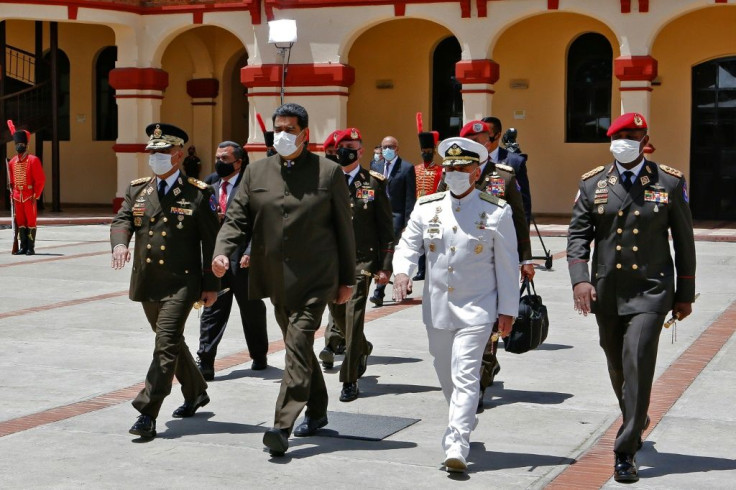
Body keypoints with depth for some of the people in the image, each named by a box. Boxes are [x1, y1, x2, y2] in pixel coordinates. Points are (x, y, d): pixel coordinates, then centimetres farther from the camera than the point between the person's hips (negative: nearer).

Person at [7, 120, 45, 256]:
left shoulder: (33, 160, -6)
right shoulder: (12, 162, 11)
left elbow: (41, 179, -8)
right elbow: (11, 180, 19)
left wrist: (36, 196, -12)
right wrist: (12, 194, 10)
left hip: (30, 196, -5)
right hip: (17, 197, 5)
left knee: (31, 221, -2)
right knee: (20, 222, 7)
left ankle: (31, 248, 0)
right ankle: (23, 247, 13)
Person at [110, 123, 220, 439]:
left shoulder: (198, 193, -4)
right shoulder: (137, 190, 11)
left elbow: (211, 242, -3)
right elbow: (121, 220, 0)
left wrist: (211, 285, -5)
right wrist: (120, 243, -24)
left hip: (181, 283, -6)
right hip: (147, 283, 6)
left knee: (166, 346, -14)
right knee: (172, 342, 19)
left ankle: (147, 415, -14)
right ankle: (196, 394, 39)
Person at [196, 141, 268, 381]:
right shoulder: (214, 188, 14)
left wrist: (250, 253, -22)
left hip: (243, 259, -5)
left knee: (252, 311, 11)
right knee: (212, 311, -1)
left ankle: (259, 357, 28)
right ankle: (205, 363, -2)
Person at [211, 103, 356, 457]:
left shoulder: (329, 172, -1)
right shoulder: (256, 172, 7)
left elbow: (344, 228, 2)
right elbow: (236, 218, 6)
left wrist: (347, 280, 2)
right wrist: (222, 252, -14)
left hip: (315, 278, -5)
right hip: (276, 279, 5)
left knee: (298, 344, -15)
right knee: (298, 346, 16)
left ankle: (283, 425, -19)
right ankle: (317, 411, 34)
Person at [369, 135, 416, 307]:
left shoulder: (407, 168, 0)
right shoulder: (375, 167, 14)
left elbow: (410, 197, -4)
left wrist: (407, 221, -10)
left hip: (396, 216, -5)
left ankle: (379, 292, -14)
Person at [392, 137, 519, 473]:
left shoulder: (496, 212, -4)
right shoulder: (426, 207, 4)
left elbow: (508, 264, -1)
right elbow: (408, 245, 5)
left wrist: (508, 309, -2)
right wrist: (401, 271, -17)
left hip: (476, 309, -4)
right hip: (436, 307, 4)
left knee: (465, 376, -12)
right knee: (445, 374, 17)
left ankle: (456, 446, -13)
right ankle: (464, 419, 42)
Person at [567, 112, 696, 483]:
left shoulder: (670, 183, 0)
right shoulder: (592, 184, 4)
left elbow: (684, 241, 5)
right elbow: (578, 234, 2)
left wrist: (685, 294, 6)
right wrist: (580, 278, -15)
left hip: (651, 291, -3)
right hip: (607, 293, 3)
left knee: (638, 366, -14)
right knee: (618, 368, 16)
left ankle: (625, 453, -7)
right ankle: (637, 420, 43)